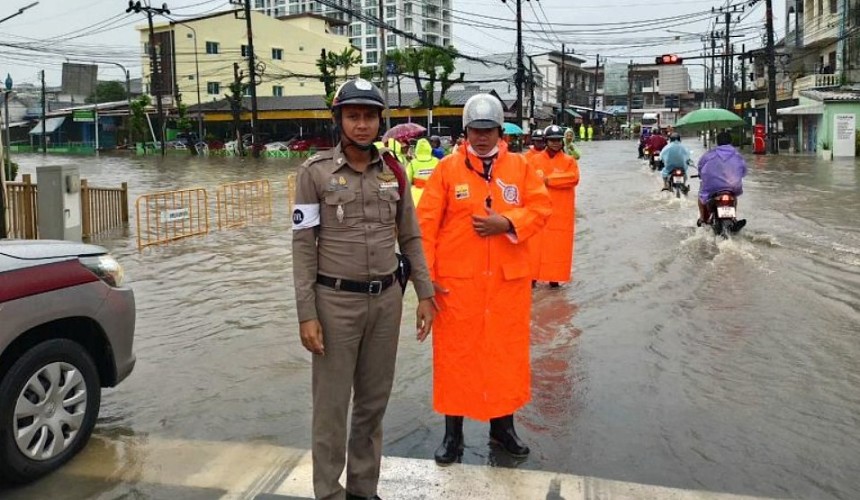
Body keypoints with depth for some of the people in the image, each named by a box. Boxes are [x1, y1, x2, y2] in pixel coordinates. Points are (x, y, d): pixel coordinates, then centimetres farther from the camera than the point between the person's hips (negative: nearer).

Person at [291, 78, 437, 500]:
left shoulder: (393, 171, 5)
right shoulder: (316, 171, -7)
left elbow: (410, 238, 11)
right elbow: (304, 246, -8)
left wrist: (424, 294, 6)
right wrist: (306, 314, -12)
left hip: (386, 299, 4)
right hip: (336, 300, -4)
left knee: (373, 401, 14)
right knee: (332, 405, 5)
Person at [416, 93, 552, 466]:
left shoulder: (519, 166, 7)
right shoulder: (447, 168, 0)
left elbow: (541, 207, 3)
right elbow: (426, 223, -3)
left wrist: (507, 222, -15)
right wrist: (425, 273, -9)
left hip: (508, 280, 2)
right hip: (457, 280, -2)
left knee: (506, 349, 12)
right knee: (456, 351, 5)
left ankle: (503, 425, 30)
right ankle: (453, 433, 20)